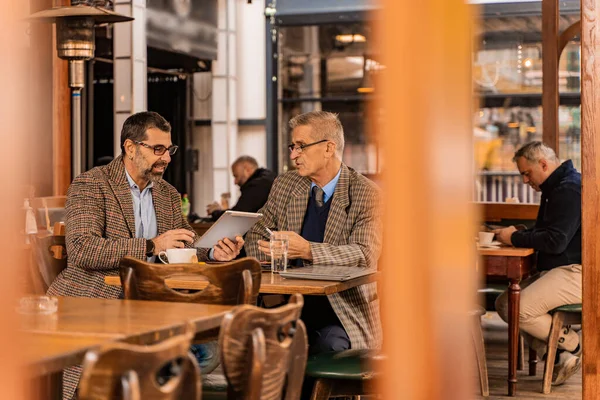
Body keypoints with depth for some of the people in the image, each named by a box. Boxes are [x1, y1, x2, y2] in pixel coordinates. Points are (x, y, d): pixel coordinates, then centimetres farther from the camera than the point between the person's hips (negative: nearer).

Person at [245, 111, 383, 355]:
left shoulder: (366, 194, -4)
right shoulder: (285, 185, 11)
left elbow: (365, 255, -16)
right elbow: (256, 235, 19)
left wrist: (307, 251, -29)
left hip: (344, 310, -3)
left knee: (331, 344, -33)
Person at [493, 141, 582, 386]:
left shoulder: (569, 189, -16)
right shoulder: (555, 188, 18)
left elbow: (555, 241, -24)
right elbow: (543, 233, 26)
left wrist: (515, 238, -12)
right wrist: (517, 235, 6)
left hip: (575, 271, -11)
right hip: (554, 271, 11)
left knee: (519, 310, -24)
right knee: (504, 303, -1)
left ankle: (571, 345, -3)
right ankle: (559, 356, -6)